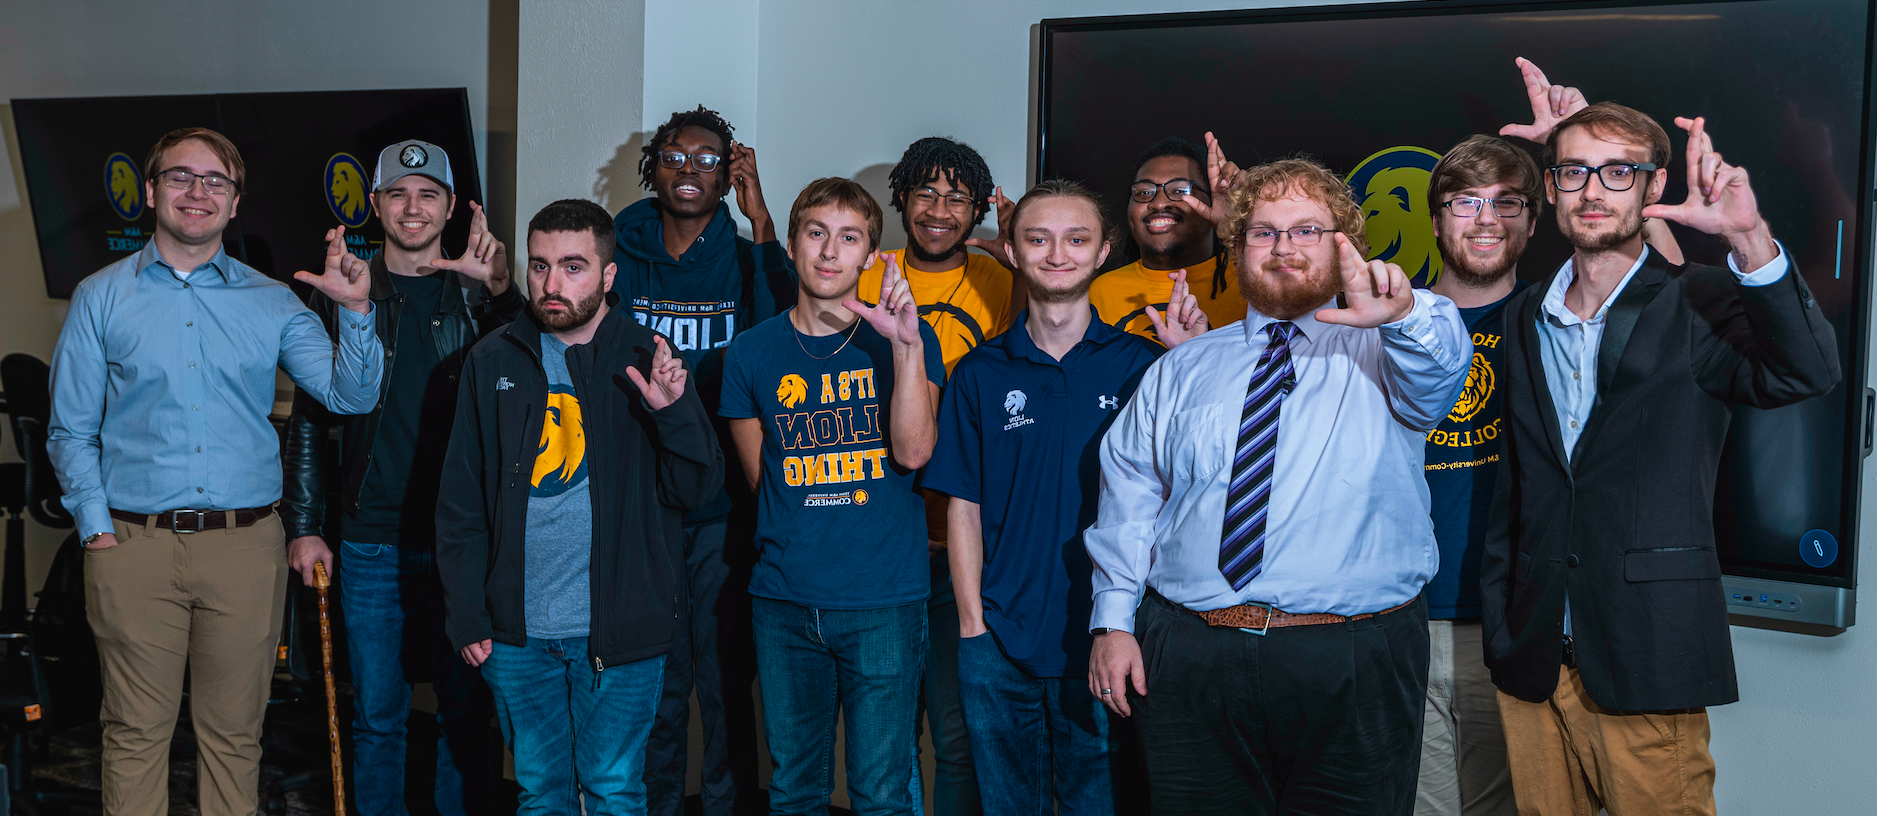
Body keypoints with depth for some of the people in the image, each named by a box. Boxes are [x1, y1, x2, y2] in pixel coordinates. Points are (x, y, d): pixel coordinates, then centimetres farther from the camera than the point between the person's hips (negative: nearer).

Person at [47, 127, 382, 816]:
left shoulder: (272, 301, 8)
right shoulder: (101, 297, 7)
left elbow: (352, 396, 1)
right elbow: (70, 431, 7)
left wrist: (355, 310, -14)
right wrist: (95, 526, -3)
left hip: (246, 546, 1)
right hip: (134, 545, -1)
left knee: (234, 733, 9)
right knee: (136, 732, 6)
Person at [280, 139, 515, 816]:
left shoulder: (477, 295, 4)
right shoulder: (344, 296, 7)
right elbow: (308, 421, 9)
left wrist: (500, 290, -29)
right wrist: (303, 526, 3)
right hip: (371, 544, 1)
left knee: (465, 711, 7)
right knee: (377, 715, 9)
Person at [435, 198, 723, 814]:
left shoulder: (646, 362, -2)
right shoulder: (494, 361, 4)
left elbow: (697, 491, -5)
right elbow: (461, 502, 8)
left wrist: (674, 411, -22)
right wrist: (467, 616, 3)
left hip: (618, 631, -2)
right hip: (517, 632, 2)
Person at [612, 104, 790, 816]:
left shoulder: (746, 259, 3)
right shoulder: (619, 258, 6)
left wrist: (759, 216, -20)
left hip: (724, 508, -1)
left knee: (724, 677, 4)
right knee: (654, 679, 9)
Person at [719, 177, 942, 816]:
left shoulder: (905, 338, 3)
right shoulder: (752, 351, 7)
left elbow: (913, 452, -11)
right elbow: (761, 478, 12)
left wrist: (906, 347, -20)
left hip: (884, 601, -2)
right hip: (785, 601, 2)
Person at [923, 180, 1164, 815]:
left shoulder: (1138, 364, 0)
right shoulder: (980, 373, 4)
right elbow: (964, 506, 4)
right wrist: (972, 622, 0)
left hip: (1105, 638, -1)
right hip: (999, 639, 1)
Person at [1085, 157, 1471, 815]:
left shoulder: (1384, 352, 7)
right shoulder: (1179, 371, 14)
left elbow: (1440, 365, -17)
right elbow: (1129, 500, 12)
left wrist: (1404, 311, -40)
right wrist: (1114, 621, 3)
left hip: (1355, 673, -2)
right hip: (1188, 659, 2)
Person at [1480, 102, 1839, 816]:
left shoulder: (1698, 303, -3)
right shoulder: (1524, 318, 10)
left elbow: (1805, 374, -23)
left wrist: (1749, 239, -36)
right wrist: (1499, 629, 11)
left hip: (1647, 663, -4)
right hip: (1531, 661, 4)